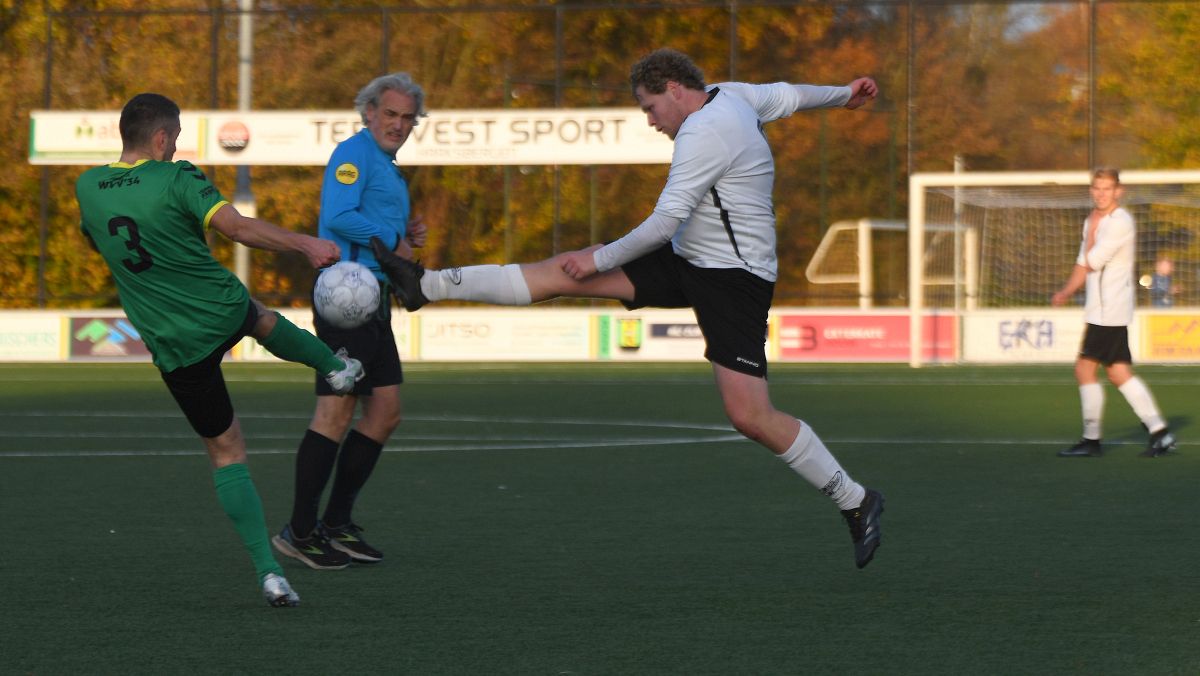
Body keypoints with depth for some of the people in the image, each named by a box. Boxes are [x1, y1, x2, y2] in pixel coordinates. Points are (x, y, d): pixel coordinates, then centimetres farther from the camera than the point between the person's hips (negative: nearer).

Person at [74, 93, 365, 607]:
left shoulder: (87, 188, 1)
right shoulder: (176, 179, -14)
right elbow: (234, 225, -25)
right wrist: (305, 245, -21)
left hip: (175, 347, 3)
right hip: (224, 310, -3)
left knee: (226, 449, 10)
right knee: (263, 320, 38)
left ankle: (268, 571, 2)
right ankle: (335, 367, 59)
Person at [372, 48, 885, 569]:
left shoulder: (701, 134, -21)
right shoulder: (732, 95, 6)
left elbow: (665, 222, -21)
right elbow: (785, 95, 24)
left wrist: (601, 260, -10)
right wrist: (843, 95, 42)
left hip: (734, 280, -10)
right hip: (687, 259, 10)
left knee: (749, 415, -17)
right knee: (563, 271, 2)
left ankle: (856, 502, -3)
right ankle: (426, 286, 4)